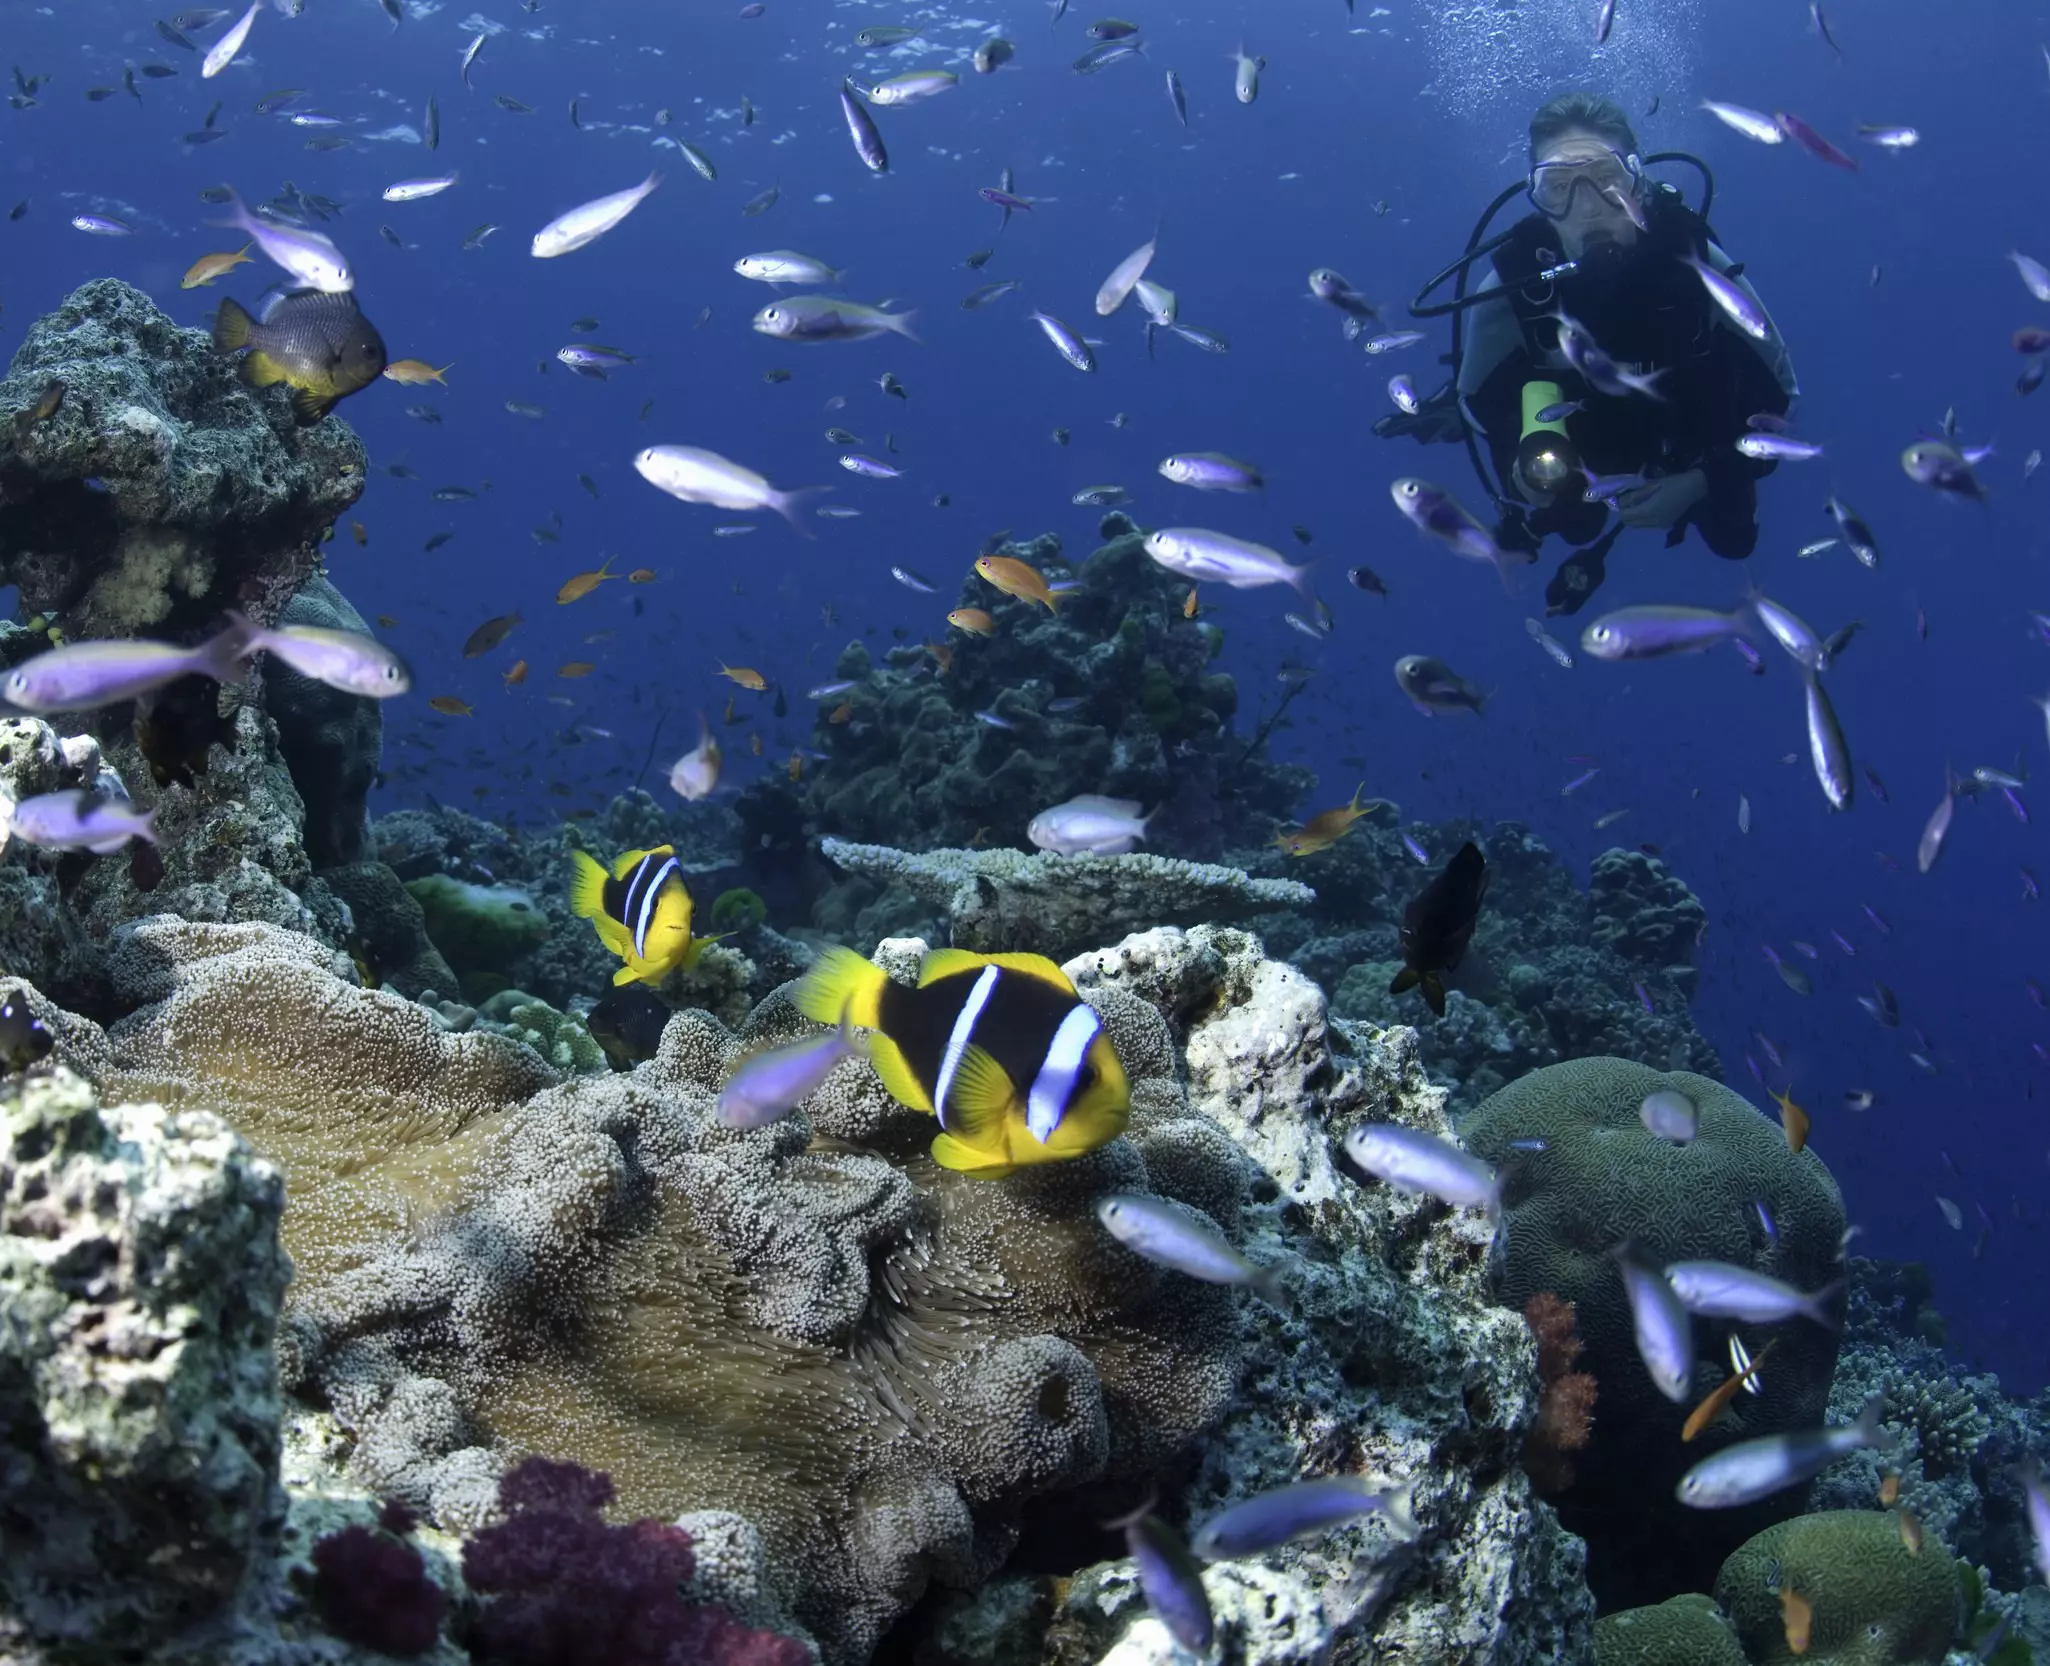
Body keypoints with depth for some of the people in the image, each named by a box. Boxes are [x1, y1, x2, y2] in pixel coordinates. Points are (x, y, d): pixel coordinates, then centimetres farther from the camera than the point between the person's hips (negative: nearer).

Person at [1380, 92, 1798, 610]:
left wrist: (1702, 483, -29)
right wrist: (1517, 470, -33)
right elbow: (1478, 402, -14)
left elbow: (1778, 393, -23)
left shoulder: (1696, 265, -36)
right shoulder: (1512, 286, -34)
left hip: (1695, 465, 0)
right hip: (1582, 467, 0)